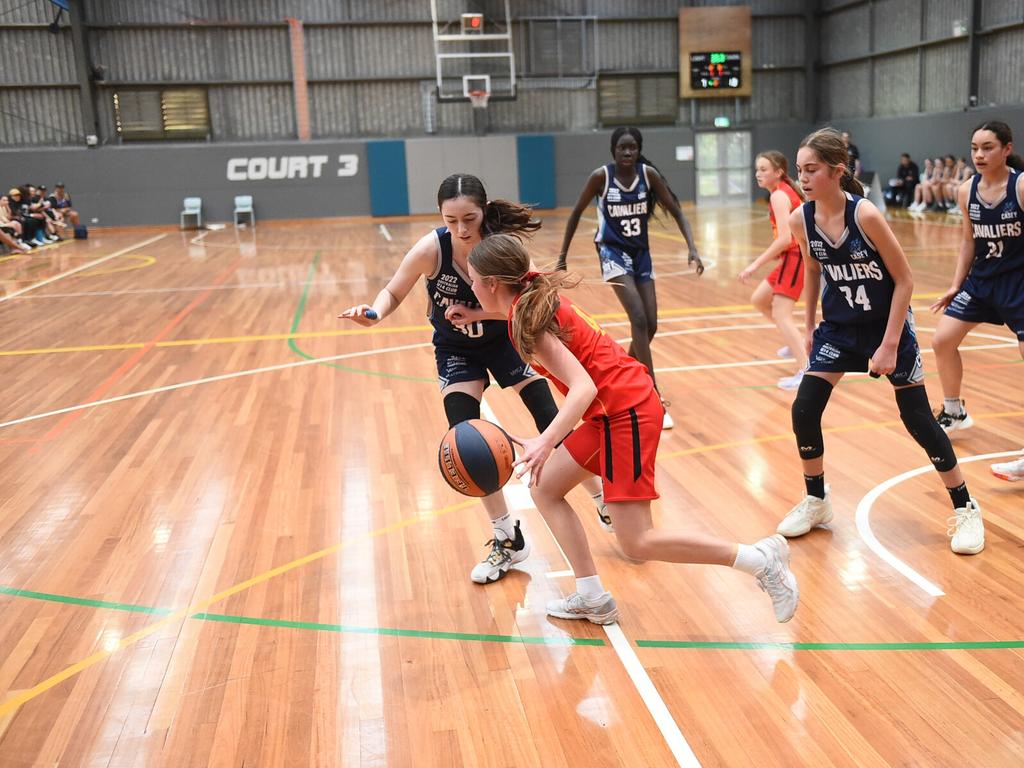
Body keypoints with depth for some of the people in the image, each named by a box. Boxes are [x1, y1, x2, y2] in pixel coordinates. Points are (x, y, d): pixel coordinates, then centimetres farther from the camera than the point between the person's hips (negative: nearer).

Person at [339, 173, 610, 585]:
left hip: (505, 339, 0)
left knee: (552, 423, -3)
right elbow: (393, 292, -15)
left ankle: (604, 500, 23)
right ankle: (507, 540, 8)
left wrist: (476, 314, -36)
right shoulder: (431, 249, -28)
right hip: (456, 350, 1)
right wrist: (373, 313, -35)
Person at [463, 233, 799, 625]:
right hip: (615, 410, 10)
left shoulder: (527, 321, -16)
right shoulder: (535, 301, 9)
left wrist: (546, 442, -37)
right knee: (544, 488, 13)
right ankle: (593, 599, 16)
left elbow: (584, 388, -26)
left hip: (626, 410, -10)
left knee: (637, 542, -7)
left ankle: (761, 558, 1)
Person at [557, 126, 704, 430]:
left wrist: (692, 248, -14)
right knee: (639, 320, -19)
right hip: (613, 252, -4)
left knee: (650, 326, 4)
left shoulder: (648, 174, -7)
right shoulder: (601, 176, -13)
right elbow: (577, 213, -1)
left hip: (641, 252, 4)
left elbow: (676, 211, -2)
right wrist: (563, 255, 3)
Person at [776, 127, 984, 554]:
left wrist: (889, 345, -19)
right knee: (803, 411, -5)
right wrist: (809, 327, 13)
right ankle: (816, 502, 17)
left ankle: (965, 510, 19)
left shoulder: (865, 214, -24)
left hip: (888, 325, -4)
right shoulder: (801, 220, -10)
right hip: (838, 327, 4)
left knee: (918, 419, 0)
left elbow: (904, 280, -17)